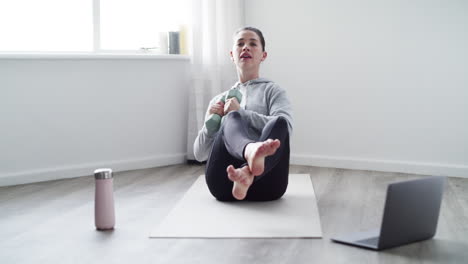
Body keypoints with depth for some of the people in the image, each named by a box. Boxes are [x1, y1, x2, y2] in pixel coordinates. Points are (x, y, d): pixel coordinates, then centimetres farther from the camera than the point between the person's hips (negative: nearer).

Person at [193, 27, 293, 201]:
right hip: (224, 183, 1)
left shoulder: (272, 91, 21)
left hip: (265, 183, -1)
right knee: (231, 119, -27)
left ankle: (248, 174, -61)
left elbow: (285, 125, -3)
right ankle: (250, 150, -64)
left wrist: (242, 113, -7)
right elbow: (199, 154, 22)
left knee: (279, 122, -30)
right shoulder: (218, 100, 30)